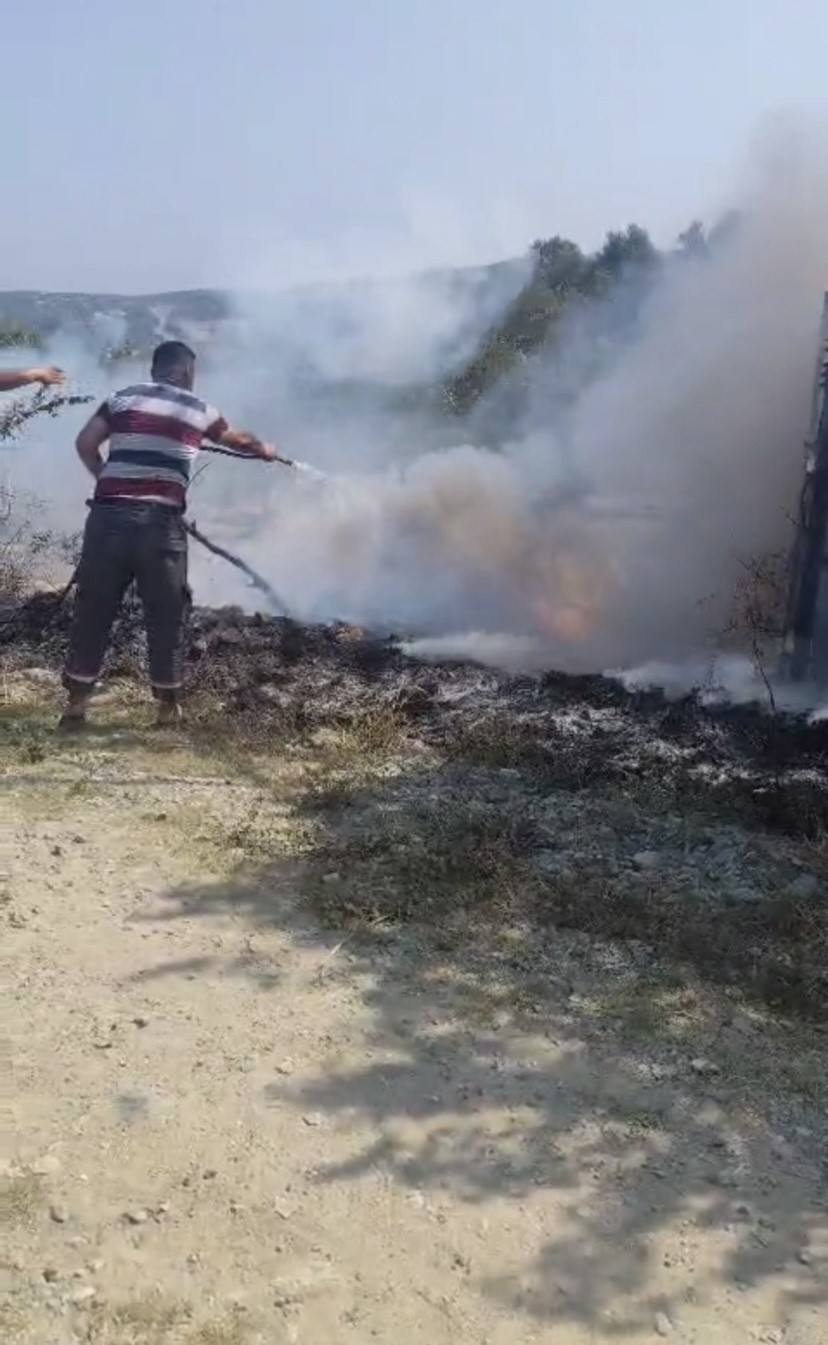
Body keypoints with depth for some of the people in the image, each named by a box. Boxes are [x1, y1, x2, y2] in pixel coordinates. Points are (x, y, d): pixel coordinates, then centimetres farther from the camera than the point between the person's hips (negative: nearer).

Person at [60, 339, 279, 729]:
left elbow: (85, 444, 8)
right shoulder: (198, 410, 13)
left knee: (93, 608, 9)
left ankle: (77, 700, 12)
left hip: (109, 514, 2)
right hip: (160, 519, -2)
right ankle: (168, 703, 17)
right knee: (166, 613, 10)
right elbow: (239, 440, 31)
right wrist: (265, 450, 51)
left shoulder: (123, 398, 14)